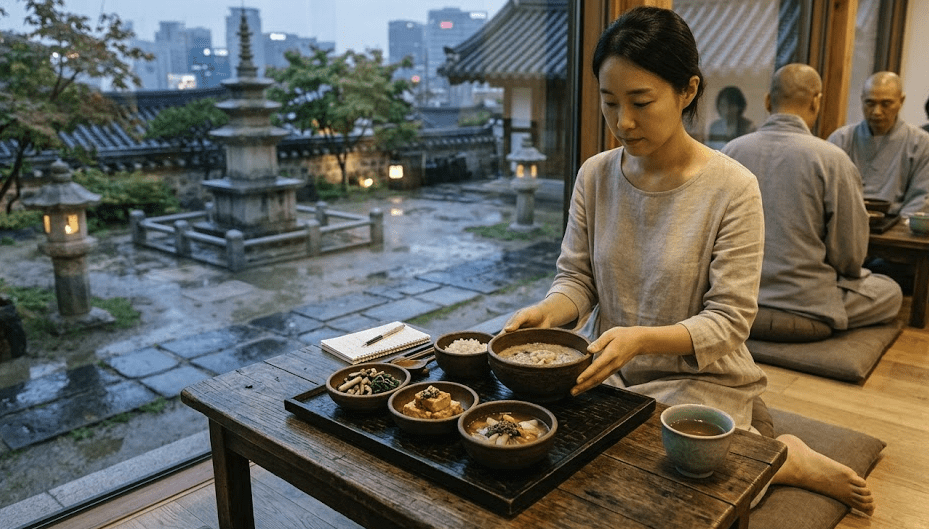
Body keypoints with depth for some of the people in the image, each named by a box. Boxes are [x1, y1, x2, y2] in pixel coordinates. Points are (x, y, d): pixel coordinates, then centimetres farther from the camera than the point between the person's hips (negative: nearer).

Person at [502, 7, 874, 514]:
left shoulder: (732, 188, -15)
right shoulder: (594, 175, -2)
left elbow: (727, 322, -15)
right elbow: (576, 278, 2)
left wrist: (641, 339, -32)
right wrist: (547, 311, -21)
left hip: (701, 377, -5)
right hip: (612, 372, 5)